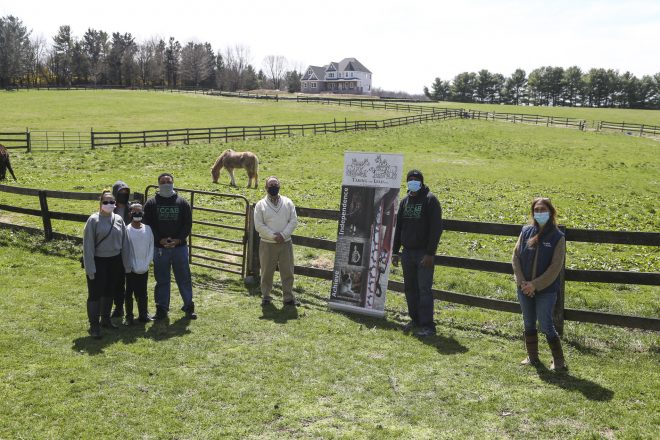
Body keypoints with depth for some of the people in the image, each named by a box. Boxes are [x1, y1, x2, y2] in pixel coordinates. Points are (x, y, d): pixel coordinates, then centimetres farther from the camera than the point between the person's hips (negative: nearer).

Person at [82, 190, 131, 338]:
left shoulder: (118, 219, 2)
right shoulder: (93, 220, -11)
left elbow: (124, 243, 6)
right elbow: (88, 245, -11)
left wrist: (127, 264, 5)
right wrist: (90, 268, -14)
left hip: (115, 262, 5)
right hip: (98, 262, -5)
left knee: (109, 292, 16)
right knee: (95, 293, -1)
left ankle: (106, 319, 32)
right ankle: (94, 325, 9)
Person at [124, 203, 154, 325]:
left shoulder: (147, 229, 2)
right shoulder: (127, 230, -7)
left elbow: (151, 247, 3)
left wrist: (146, 264, -5)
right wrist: (134, 267, -10)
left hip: (144, 269, 3)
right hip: (131, 269, -2)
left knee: (142, 293, 11)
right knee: (129, 293, 5)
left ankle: (143, 314, 22)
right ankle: (129, 317, 14)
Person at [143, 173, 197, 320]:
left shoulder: (183, 203, 5)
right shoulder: (151, 203, 3)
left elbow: (188, 224, 2)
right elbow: (148, 225, -1)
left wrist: (178, 239, -11)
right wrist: (160, 240, -13)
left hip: (180, 246, 0)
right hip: (159, 248, 0)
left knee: (184, 278, 6)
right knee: (162, 280, 7)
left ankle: (189, 306, 18)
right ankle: (162, 309, 17)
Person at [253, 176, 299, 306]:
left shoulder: (288, 203, 4)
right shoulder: (260, 205, -1)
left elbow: (294, 221, -1)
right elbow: (259, 225, -7)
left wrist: (283, 234, -13)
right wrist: (273, 236, -15)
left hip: (286, 243, 2)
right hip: (267, 244, -2)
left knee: (288, 271, 5)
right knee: (267, 272, 7)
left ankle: (288, 297, 16)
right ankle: (266, 297, 21)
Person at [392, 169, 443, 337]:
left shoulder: (430, 200, -7)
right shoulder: (405, 201, 12)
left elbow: (436, 228, -12)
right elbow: (398, 227, 17)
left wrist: (430, 253, -17)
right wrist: (395, 251, 13)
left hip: (424, 253, -6)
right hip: (407, 252, 6)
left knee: (424, 289, -6)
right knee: (410, 288, 11)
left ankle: (427, 325, -1)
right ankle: (415, 320, 22)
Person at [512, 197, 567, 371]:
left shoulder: (557, 237, -9)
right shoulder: (526, 231, 1)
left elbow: (555, 267, -12)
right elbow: (516, 256, 2)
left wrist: (535, 285, -15)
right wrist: (521, 282, -8)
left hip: (546, 289, -4)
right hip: (524, 288, 4)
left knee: (546, 326, -3)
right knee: (529, 324, 14)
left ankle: (559, 362, 13)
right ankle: (532, 357, 29)